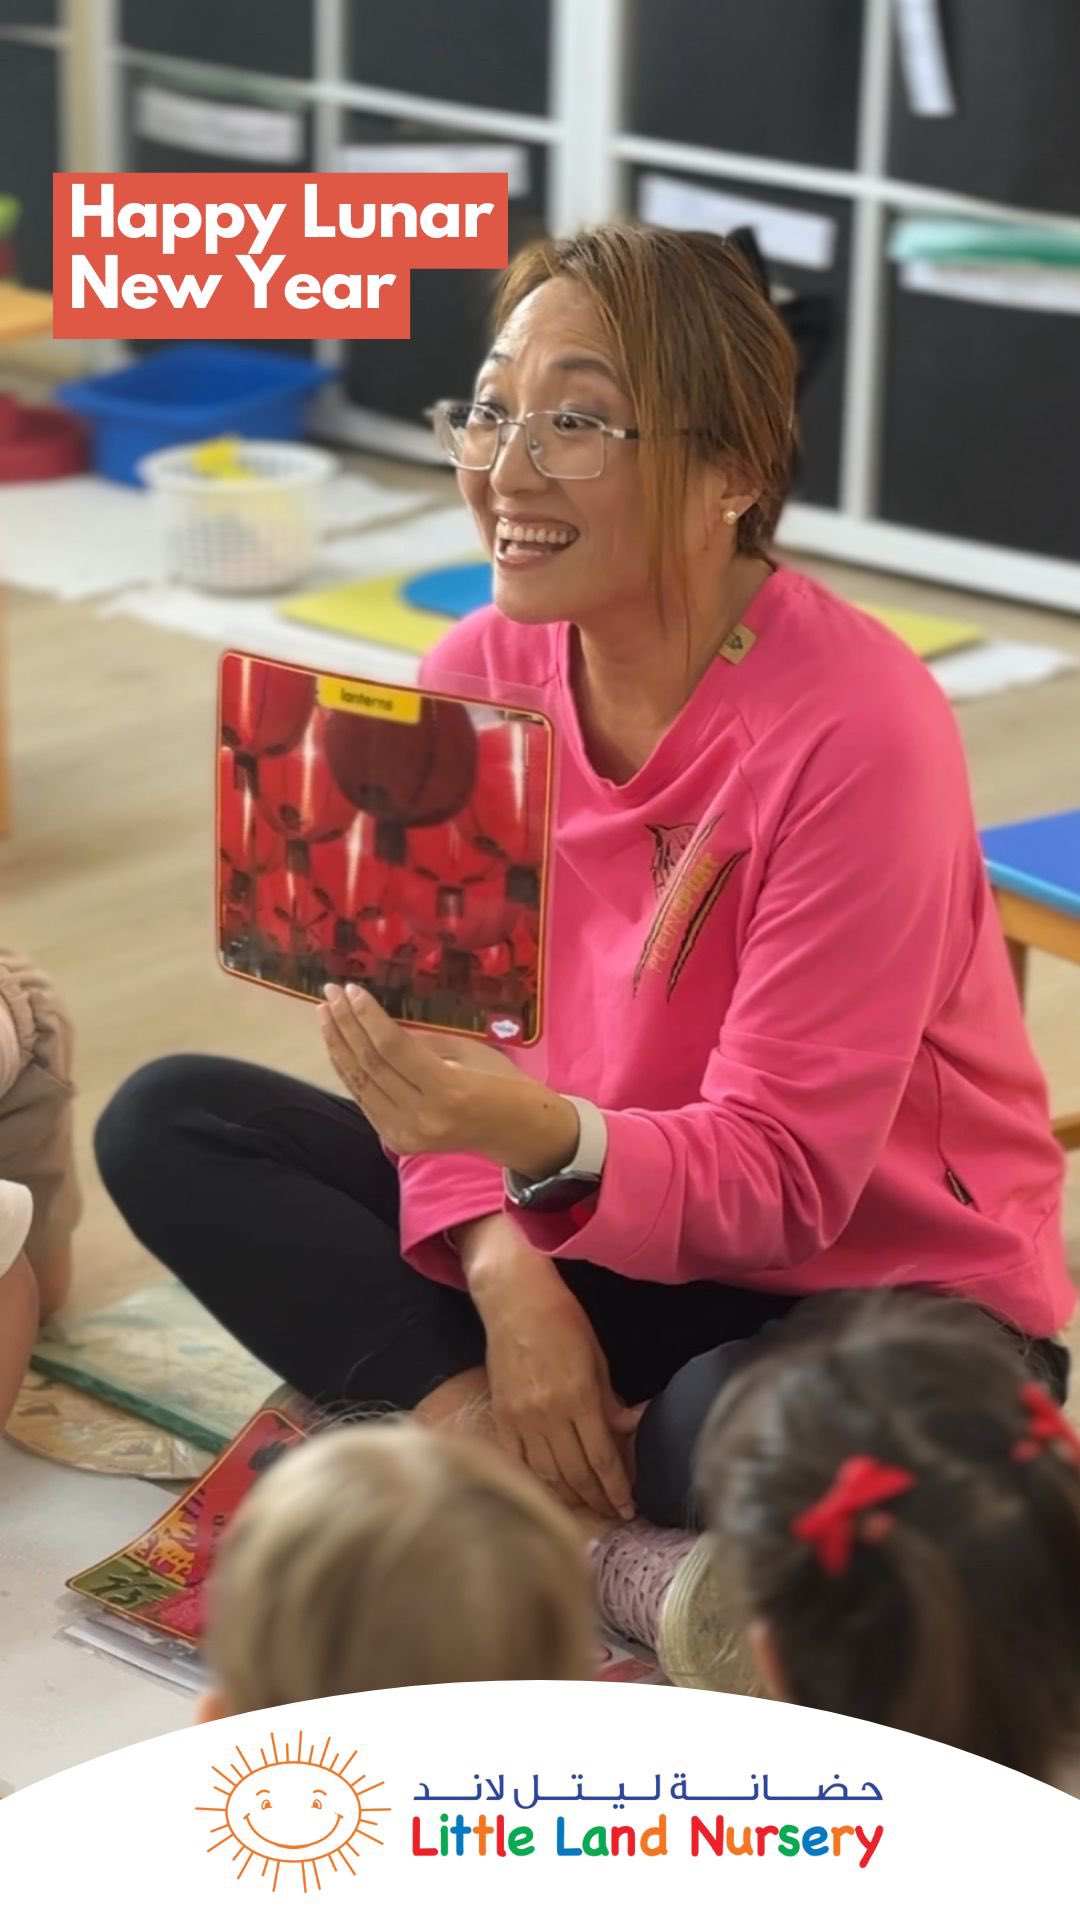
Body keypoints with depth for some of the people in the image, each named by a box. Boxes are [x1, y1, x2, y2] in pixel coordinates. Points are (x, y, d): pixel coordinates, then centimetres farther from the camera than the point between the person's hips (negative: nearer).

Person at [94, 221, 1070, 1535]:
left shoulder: (854, 728, -24)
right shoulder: (477, 675, -6)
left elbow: (780, 1177, -24)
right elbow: (451, 1043, -3)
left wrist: (540, 1136, -43)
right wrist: (508, 1274, -23)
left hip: (879, 1283, -6)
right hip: (584, 1238, 6)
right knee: (165, 1123, -7)